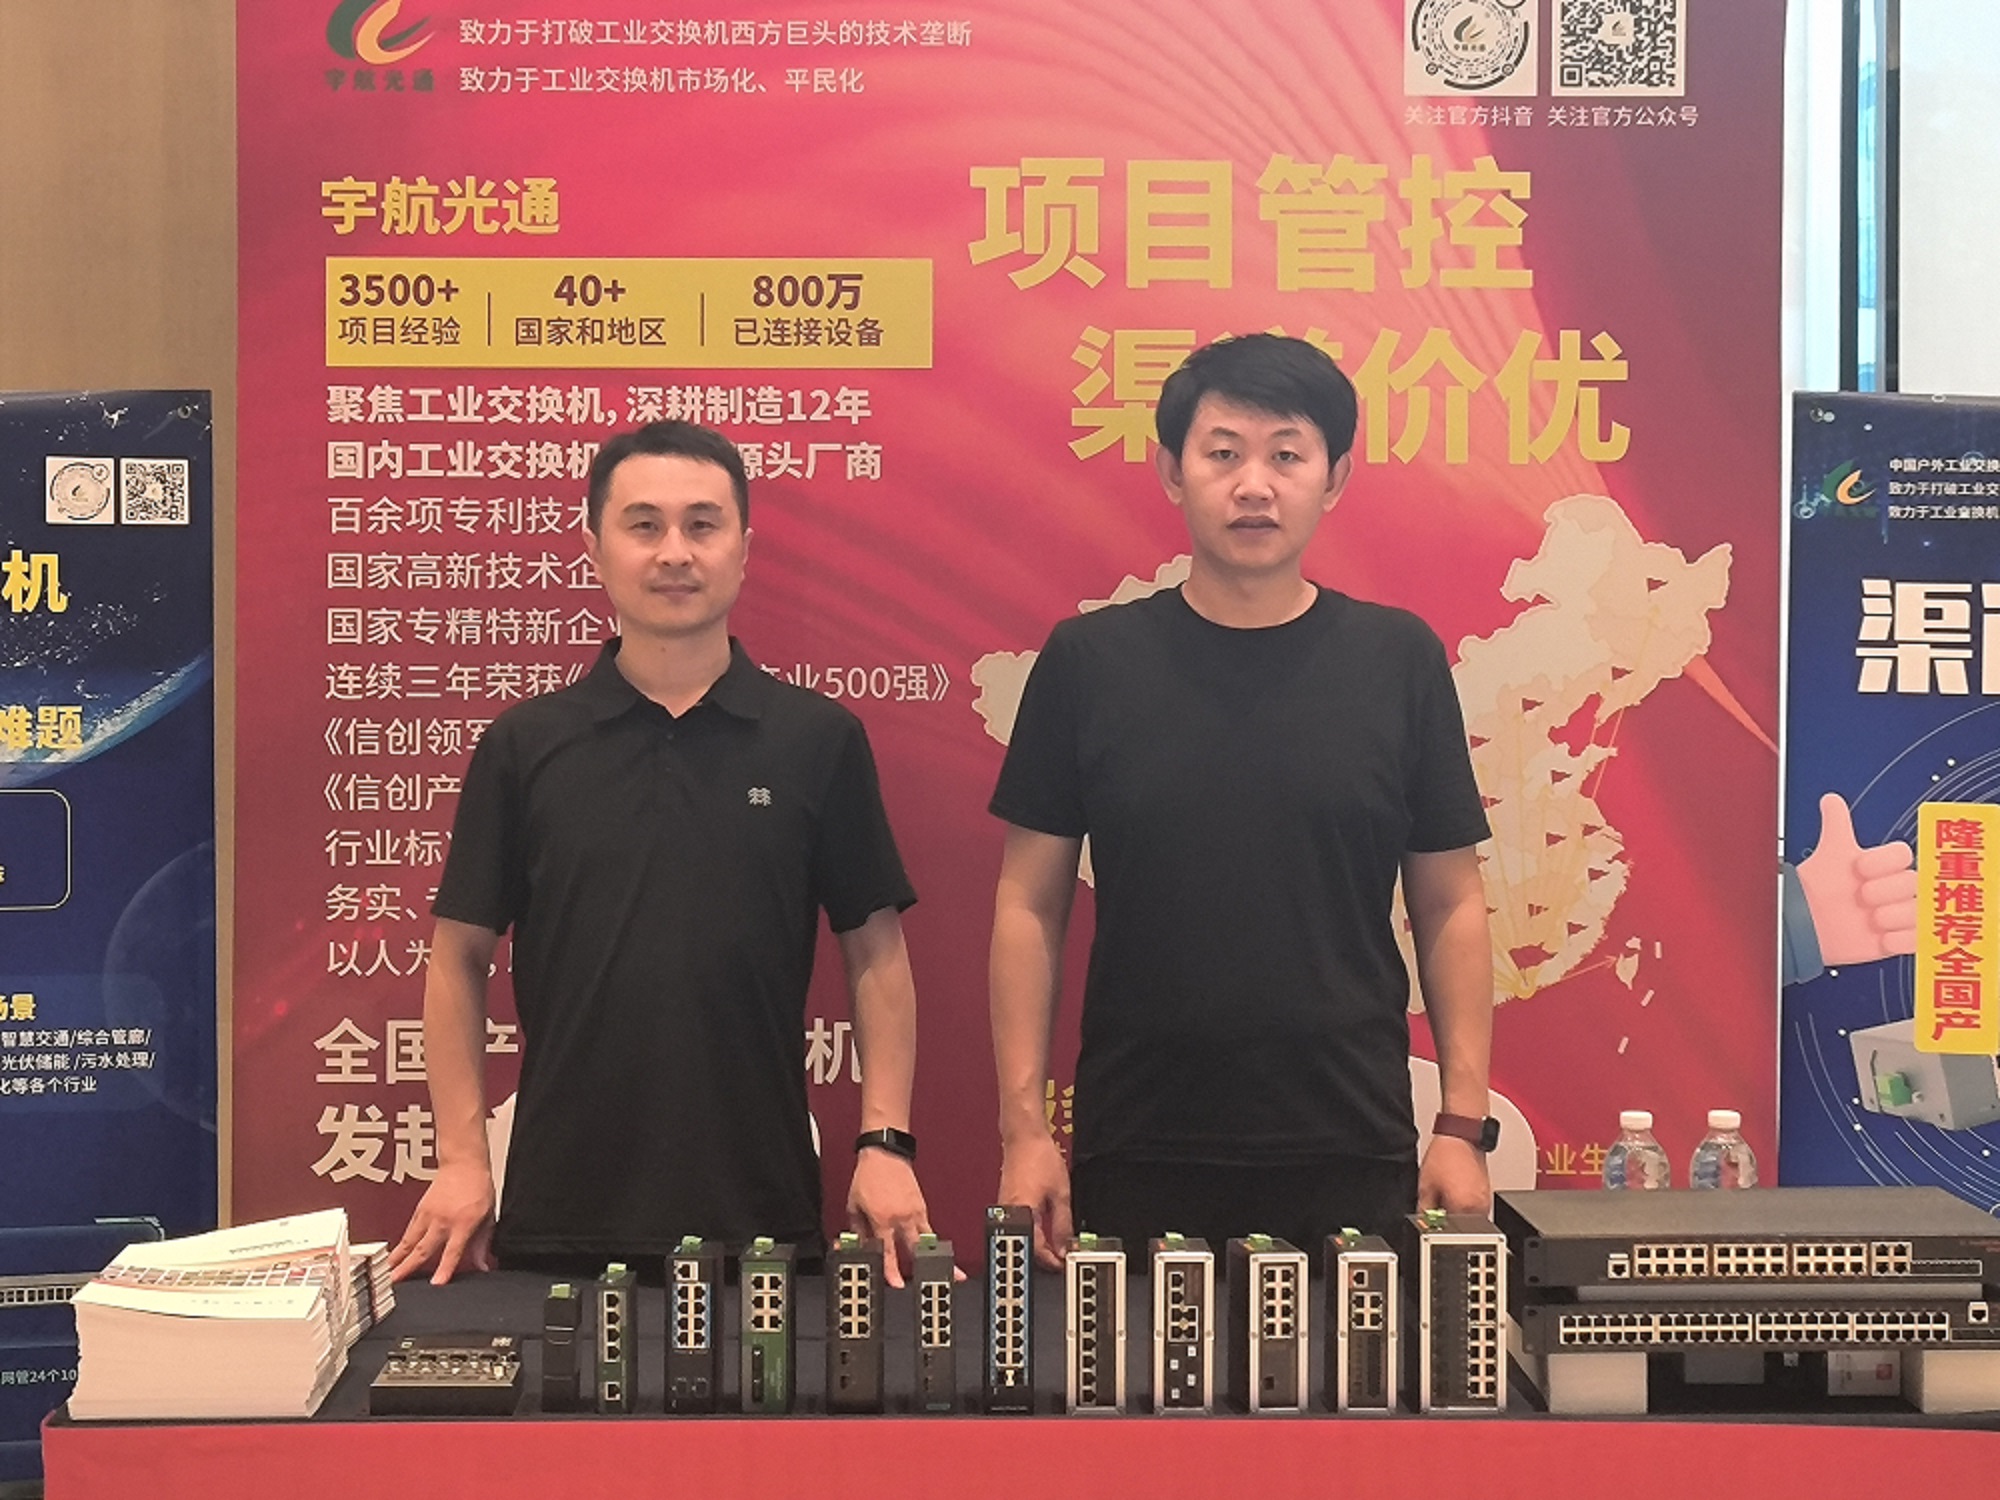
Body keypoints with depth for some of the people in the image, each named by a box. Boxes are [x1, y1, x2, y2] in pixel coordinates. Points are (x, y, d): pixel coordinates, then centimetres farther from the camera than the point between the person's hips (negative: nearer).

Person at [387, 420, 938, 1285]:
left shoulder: (818, 740, 2)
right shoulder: (525, 745, 4)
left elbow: (875, 950, 5)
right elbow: (461, 955, 6)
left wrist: (885, 1144, -4)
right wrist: (462, 1159, 0)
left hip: (764, 1207, 0)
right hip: (559, 1211, 0)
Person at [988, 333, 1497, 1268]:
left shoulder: (1400, 661, 3)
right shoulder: (1088, 663, 1)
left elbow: (1451, 907, 6)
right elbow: (1029, 906, 3)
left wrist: (1464, 1125, 0)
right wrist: (1024, 1129, -3)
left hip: (1351, 1159, 0)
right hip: (1135, 1158, 0)